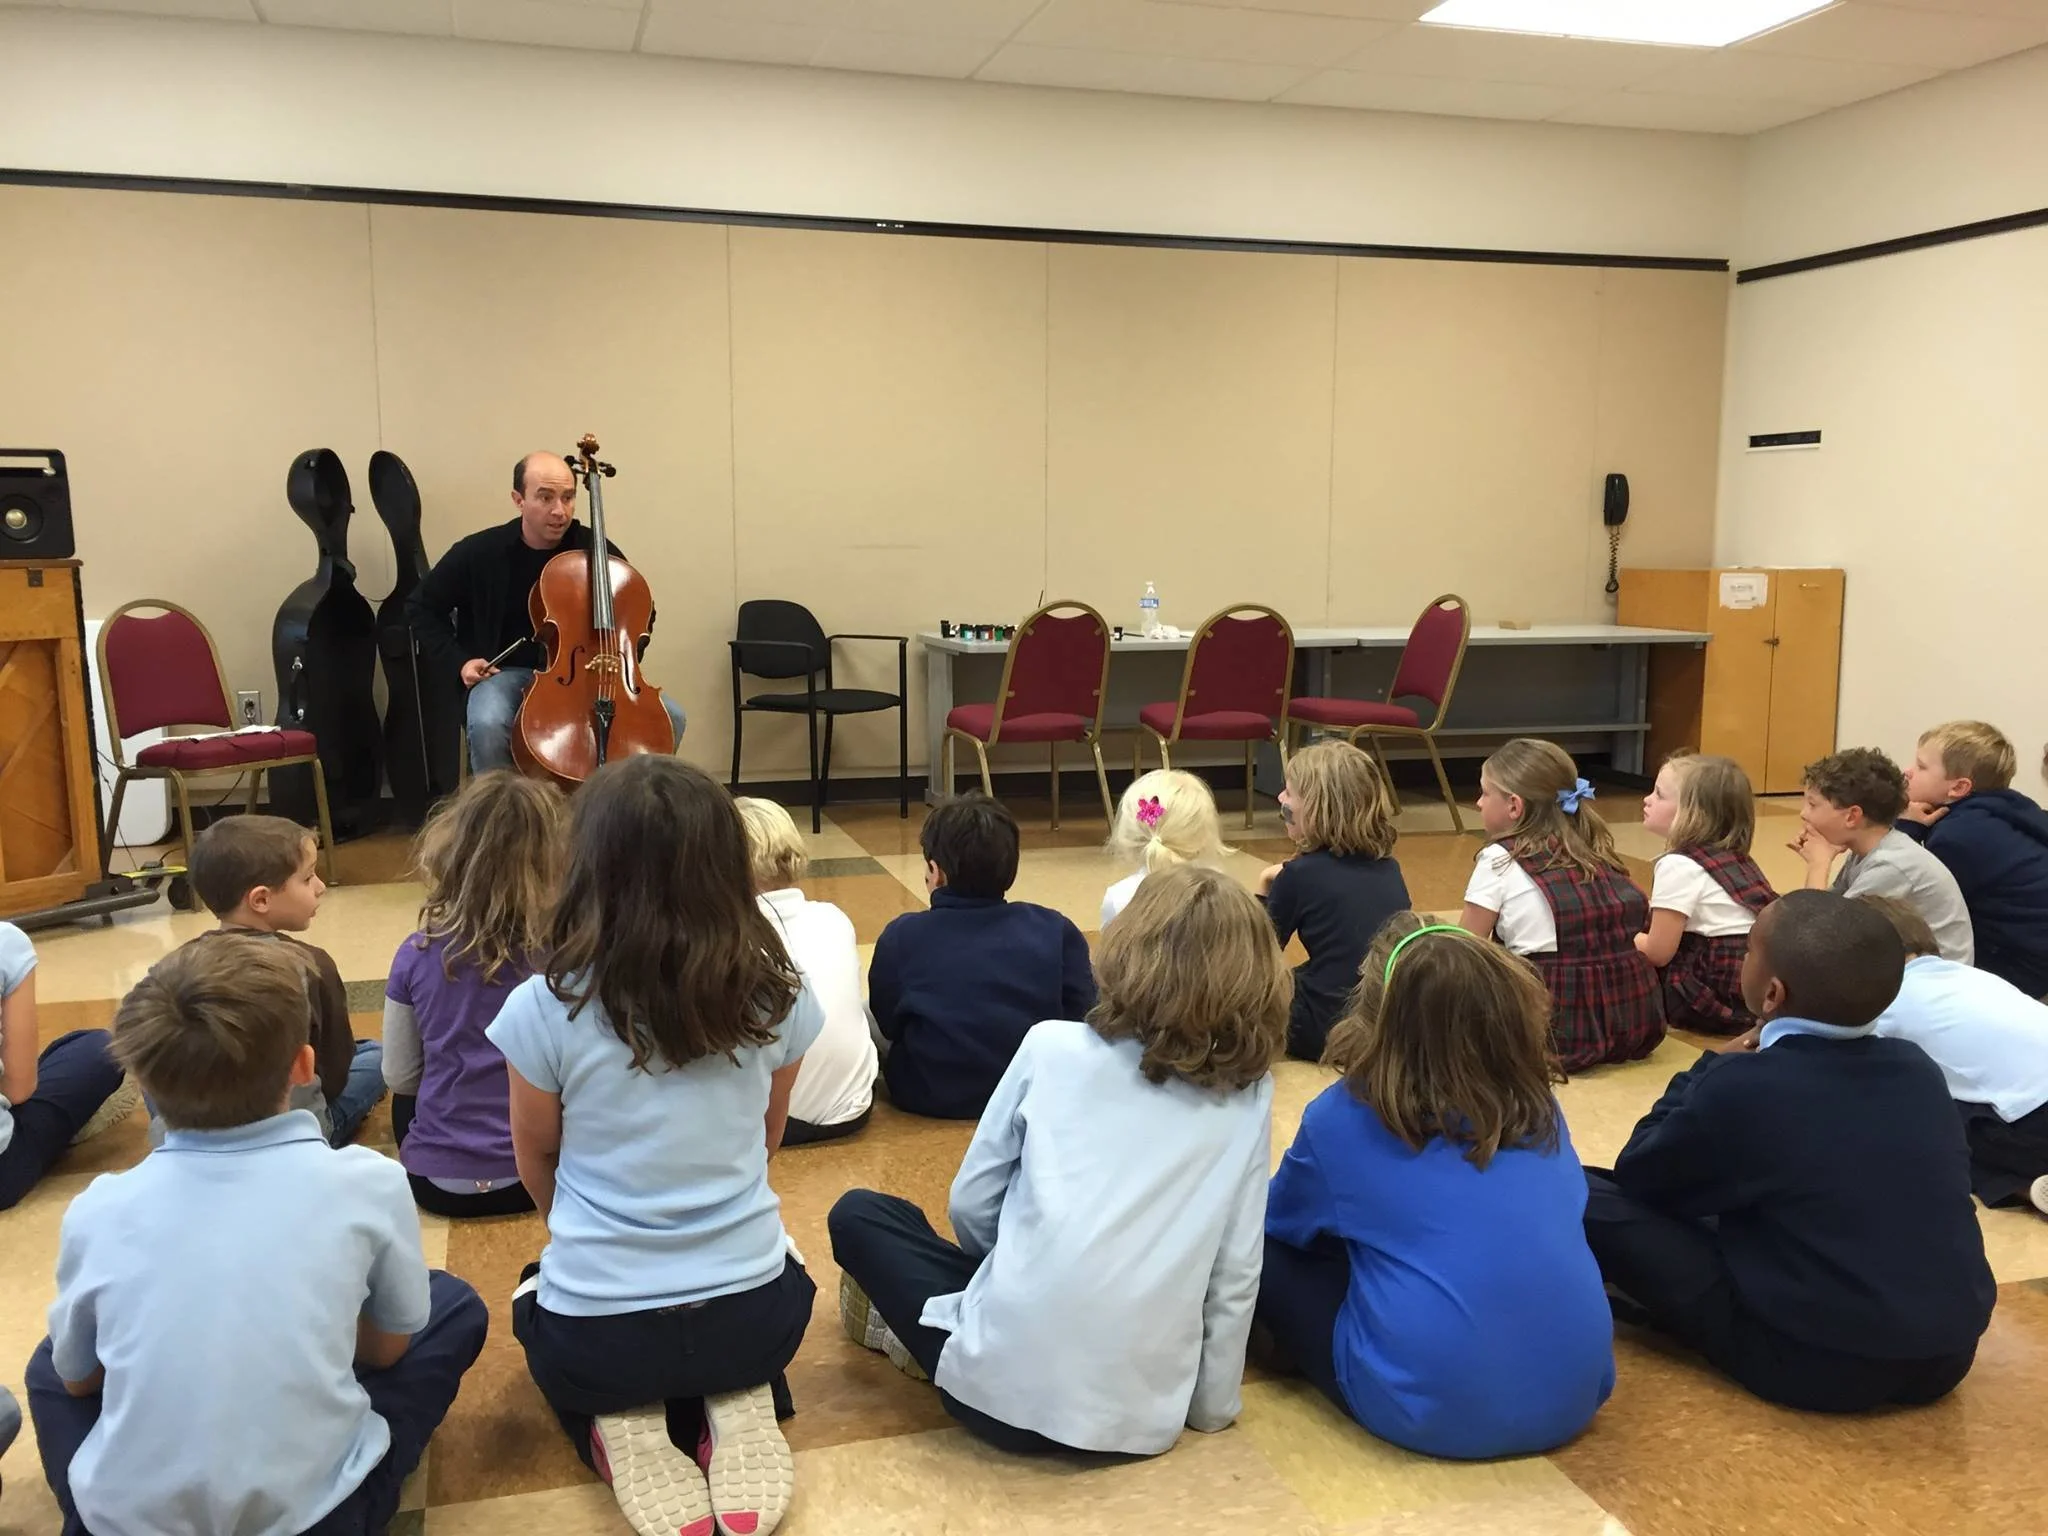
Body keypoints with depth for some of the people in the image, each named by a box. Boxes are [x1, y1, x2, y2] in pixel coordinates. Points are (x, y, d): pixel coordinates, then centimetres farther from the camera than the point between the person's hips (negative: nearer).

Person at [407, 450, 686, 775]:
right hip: (508, 672, -2)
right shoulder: (478, 553, -9)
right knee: (487, 725, -37)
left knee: (669, 717, -19)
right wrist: (459, 661, -5)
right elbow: (422, 607, 6)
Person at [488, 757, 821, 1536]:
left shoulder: (543, 1009, -14)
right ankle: (738, 1412, 7)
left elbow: (538, 1162, 4)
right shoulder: (776, 994, -8)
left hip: (596, 1334, -1)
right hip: (758, 1315, 1)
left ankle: (624, 1434, 6)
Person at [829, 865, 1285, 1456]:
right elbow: (1237, 1273, 3)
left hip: (1003, 1385, -3)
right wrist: (1212, 1405, 16)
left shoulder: (1054, 1046, -3)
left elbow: (972, 1206, 4)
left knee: (859, 1215, 17)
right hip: (1145, 1420, 3)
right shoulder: (1249, 1095, 2)